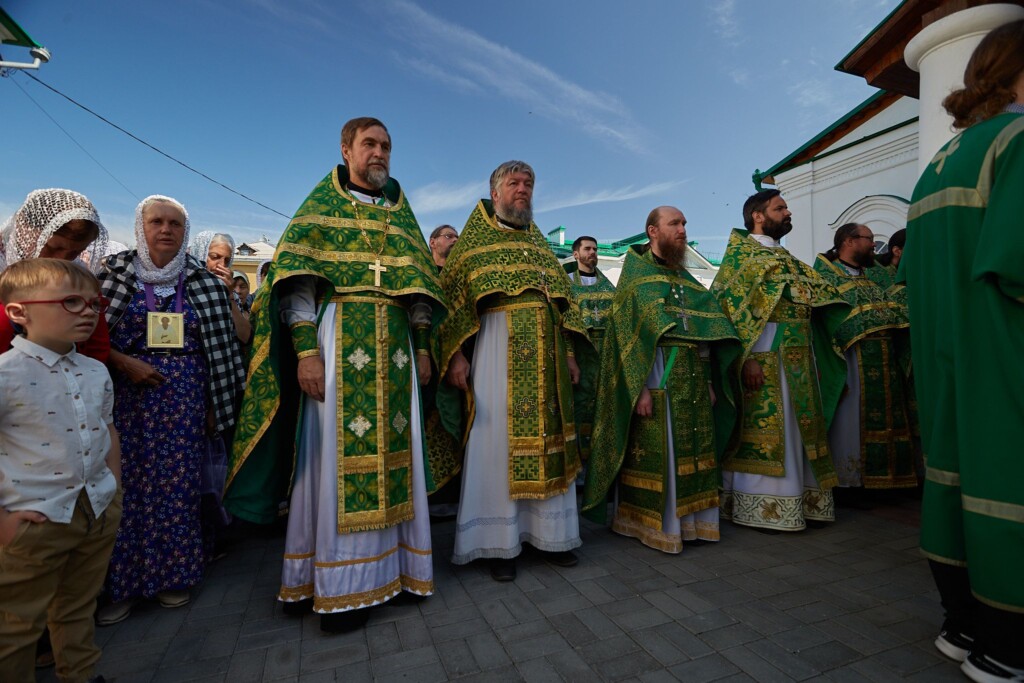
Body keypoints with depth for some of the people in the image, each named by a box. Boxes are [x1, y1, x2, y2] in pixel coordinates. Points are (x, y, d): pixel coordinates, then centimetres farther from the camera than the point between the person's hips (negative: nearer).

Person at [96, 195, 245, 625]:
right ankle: (121, 584, 18)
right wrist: (126, 363, -13)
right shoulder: (115, 273, 2)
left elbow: (221, 345, 5)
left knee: (178, 484, 5)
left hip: (184, 397, 1)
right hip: (128, 394, 0)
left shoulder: (203, 282, 4)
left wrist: (213, 405, 3)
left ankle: (170, 575, 21)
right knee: (127, 484, 2)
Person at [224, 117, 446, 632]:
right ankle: (335, 581, 10)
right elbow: (296, 279, -3)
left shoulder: (401, 212, 19)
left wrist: (422, 347, 9)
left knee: (392, 449, 5)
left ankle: (387, 562, 20)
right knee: (336, 452, -2)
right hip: (339, 339, -4)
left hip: (394, 346, 4)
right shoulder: (322, 204, 8)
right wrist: (305, 349, -14)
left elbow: (419, 285, 16)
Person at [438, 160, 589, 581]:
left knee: (546, 435, 5)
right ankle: (500, 543, 7)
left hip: (545, 349, 5)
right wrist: (456, 354, -13)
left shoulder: (539, 243, 22)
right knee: (499, 436, -4)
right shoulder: (473, 239, 9)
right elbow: (452, 295, -1)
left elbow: (561, 296, 19)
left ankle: (550, 534, 16)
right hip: (497, 344, -4)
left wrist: (568, 353, 9)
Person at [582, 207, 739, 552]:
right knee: (656, 455, -2)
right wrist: (640, 387, -19)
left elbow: (706, 329, 18)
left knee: (691, 454, 11)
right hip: (658, 381, -7)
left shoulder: (685, 277, 19)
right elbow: (629, 332, -11)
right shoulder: (636, 274, -2)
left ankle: (689, 520, 25)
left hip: (693, 381, 7)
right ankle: (657, 525, 13)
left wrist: (709, 380, 10)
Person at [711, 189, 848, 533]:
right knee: (767, 431, -4)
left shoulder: (786, 257, 21)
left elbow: (814, 300, 24)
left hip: (799, 357, 9)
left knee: (798, 430, 12)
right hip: (766, 357, -8)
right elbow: (730, 306, -15)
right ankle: (762, 509, 7)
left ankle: (802, 500, 24)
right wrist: (746, 358, -23)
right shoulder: (741, 253, -5)